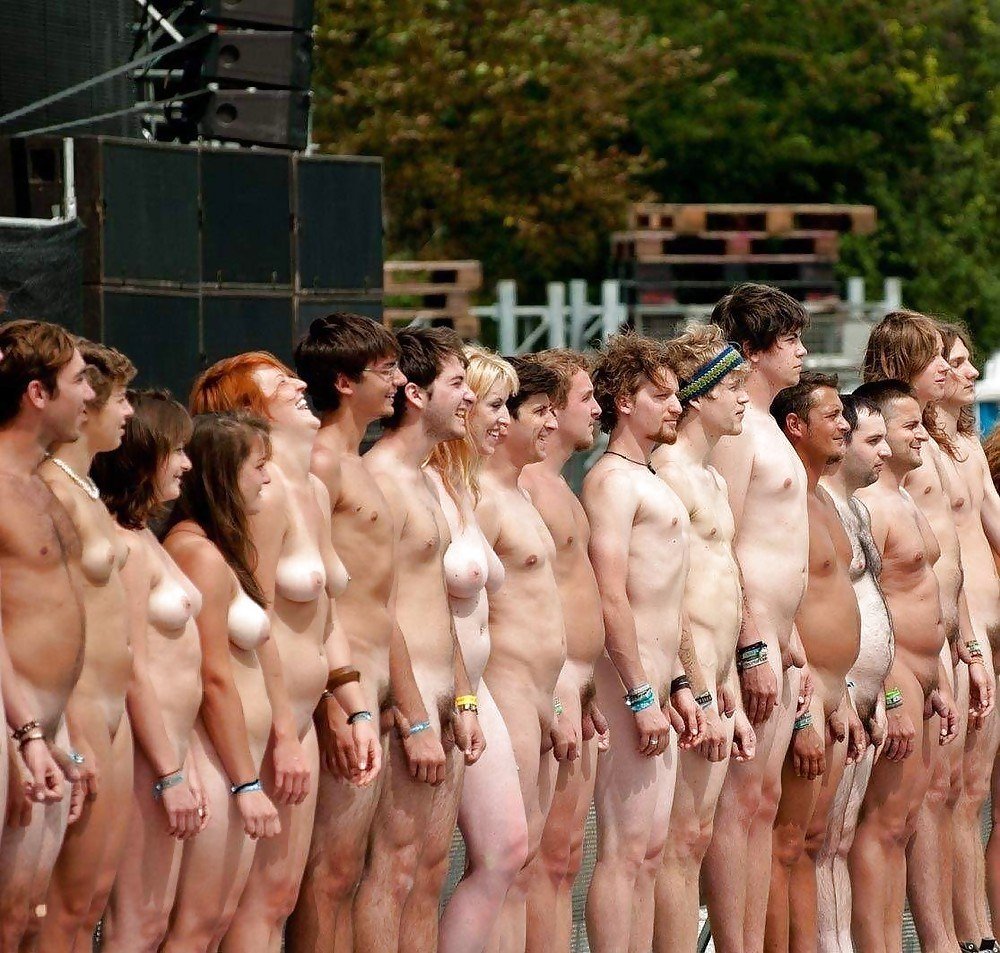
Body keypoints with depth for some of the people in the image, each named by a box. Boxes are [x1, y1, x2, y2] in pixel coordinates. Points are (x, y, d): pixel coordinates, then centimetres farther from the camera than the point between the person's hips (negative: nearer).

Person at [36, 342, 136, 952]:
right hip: (79, 710, -9)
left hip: (112, 710, 9)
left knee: (98, 894, 11)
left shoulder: (86, 489, 15)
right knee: (70, 904, -5)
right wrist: (75, 741, -21)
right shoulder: (53, 489, -15)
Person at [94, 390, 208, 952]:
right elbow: (135, 671, -18)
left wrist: (188, 766, 17)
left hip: (169, 744, 10)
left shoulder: (147, 539, 17)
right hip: (145, 751, -10)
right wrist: (171, 773, -18)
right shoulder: (126, 545, -14)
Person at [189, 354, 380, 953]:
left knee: (284, 895, 11)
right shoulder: (265, 492, -15)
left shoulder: (315, 492, 14)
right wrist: (284, 736, -19)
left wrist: (358, 711, 13)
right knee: (264, 893, -7)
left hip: (299, 716, 9)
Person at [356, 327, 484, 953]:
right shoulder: (379, 479, -13)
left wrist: (462, 701, 18)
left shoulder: (423, 481, 19)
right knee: (395, 869, -9)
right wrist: (414, 718, -21)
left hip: (439, 700, 10)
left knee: (431, 869, 10)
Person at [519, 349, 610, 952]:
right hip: (548, 681, -10)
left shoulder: (557, 484, 20)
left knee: (567, 858, 9)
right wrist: (554, 699, -22)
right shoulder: (521, 482, -11)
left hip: (576, 683, 10)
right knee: (548, 856, -9)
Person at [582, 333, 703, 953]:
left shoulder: (652, 483, 21)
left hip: (654, 683, 10)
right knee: (624, 850, -10)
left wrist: (679, 685, 20)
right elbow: (611, 596, -18)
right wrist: (642, 695, -20)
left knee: (650, 853, 9)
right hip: (627, 678, -10)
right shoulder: (612, 479, -9)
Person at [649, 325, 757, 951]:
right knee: (682, 839, -8)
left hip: (712, 682, 10)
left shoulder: (710, 477, 20)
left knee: (696, 838, 9)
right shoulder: (670, 470, -11)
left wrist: (733, 698, 20)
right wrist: (702, 696, -20)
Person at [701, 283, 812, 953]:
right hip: (751, 640, -10)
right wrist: (755, 650, -21)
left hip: (776, 640, 10)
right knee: (739, 802, -9)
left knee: (764, 802, 9)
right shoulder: (733, 429, -11)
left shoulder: (767, 427, 21)